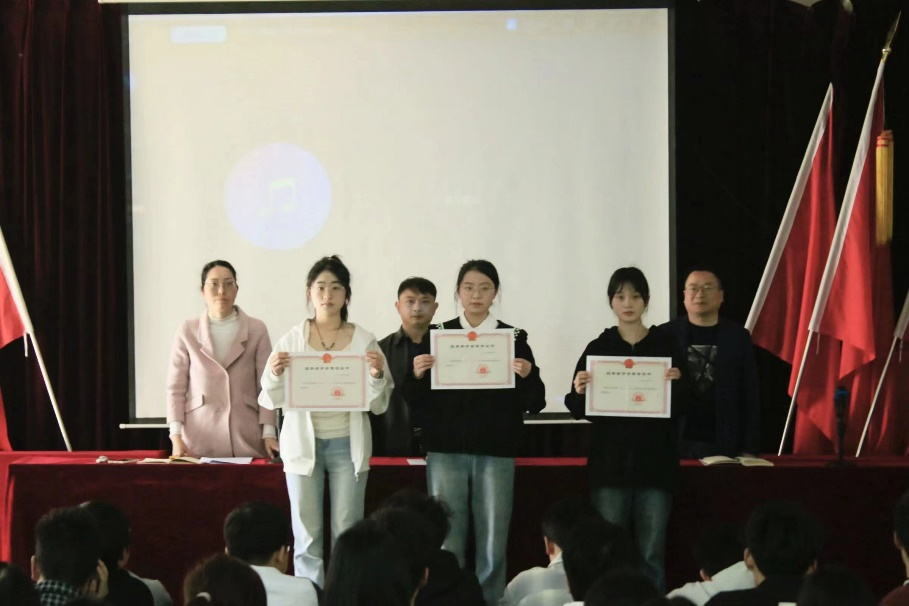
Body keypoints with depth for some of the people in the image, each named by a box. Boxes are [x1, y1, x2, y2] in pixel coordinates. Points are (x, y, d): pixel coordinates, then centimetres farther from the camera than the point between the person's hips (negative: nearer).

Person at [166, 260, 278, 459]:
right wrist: (176, 435, -6)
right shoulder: (188, 332, 5)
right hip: (200, 437, 0)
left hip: (247, 437, 0)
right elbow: (176, 388, 4)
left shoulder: (256, 330, 5)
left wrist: (269, 433, -5)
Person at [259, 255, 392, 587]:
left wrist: (377, 375, -17)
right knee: (307, 537, 2)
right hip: (304, 444, 0)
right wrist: (274, 374, -17)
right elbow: (271, 400, 2)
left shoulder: (364, 341, 1)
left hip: (348, 445, 0)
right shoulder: (292, 340, 2)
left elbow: (378, 405, 2)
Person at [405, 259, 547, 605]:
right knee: (447, 541, -1)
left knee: (493, 542, 0)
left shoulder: (514, 339, 5)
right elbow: (416, 401, 5)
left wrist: (527, 376, -16)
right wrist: (417, 375, -15)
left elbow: (535, 403, 3)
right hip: (446, 452, 0)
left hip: (496, 454, 0)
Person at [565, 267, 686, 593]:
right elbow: (579, 410, 5)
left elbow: (680, 407, 3)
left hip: (655, 462, 0)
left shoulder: (666, 345, 5)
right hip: (610, 462, 0)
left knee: (651, 555, 0)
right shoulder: (598, 347, 6)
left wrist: (676, 385, -17)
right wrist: (578, 392, -15)